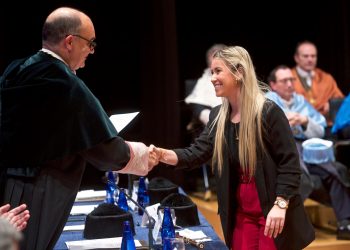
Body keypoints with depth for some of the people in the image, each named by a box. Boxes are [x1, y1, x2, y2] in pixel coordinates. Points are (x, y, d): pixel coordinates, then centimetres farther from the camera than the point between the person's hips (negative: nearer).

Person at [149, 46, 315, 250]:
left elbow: (289, 162, -14)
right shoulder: (218, 116, 7)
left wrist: (280, 205, -21)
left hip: (273, 214, -6)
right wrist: (163, 155, -18)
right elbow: (197, 152, 0)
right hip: (241, 215, 6)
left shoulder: (268, 112, -13)